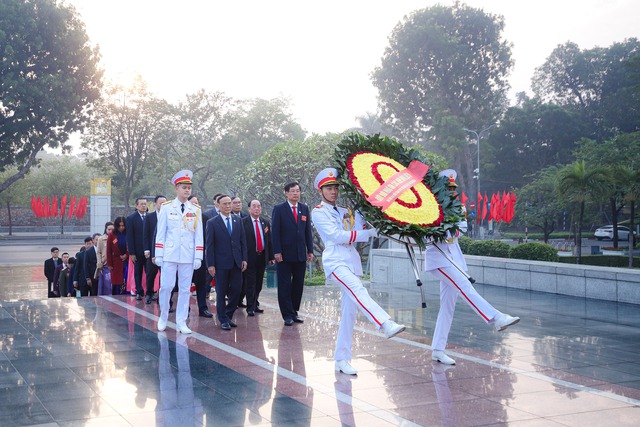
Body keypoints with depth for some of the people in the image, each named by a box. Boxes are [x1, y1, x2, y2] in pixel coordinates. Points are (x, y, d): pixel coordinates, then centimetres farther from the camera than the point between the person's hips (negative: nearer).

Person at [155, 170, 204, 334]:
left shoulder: (196, 210, 5)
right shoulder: (166, 208, 2)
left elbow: (198, 235, 4)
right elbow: (160, 233, 3)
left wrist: (198, 257, -1)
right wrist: (158, 255, -1)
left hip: (188, 256, 1)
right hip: (169, 255, -1)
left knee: (185, 289, 4)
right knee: (166, 286, -1)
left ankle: (181, 322, 12)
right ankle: (163, 318, 19)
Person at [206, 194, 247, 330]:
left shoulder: (238, 220, 9)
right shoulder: (212, 223, -3)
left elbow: (243, 241, 10)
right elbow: (209, 245, -4)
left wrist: (244, 259, 3)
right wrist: (210, 264, -9)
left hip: (236, 262, 4)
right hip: (221, 263, -4)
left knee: (236, 290, 3)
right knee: (221, 292, 4)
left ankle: (229, 315, 21)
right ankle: (223, 319, 15)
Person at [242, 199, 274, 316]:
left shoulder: (266, 222, 10)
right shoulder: (243, 222, -6)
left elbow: (269, 240, 11)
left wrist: (271, 256, 7)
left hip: (262, 256, 5)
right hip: (250, 257, -5)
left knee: (259, 283, 13)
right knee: (250, 283, -2)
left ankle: (255, 305, 25)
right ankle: (250, 308, 3)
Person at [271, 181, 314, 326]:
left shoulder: (304, 208, 10)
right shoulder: (279, 209, -2)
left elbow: (308, 231, 11)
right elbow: (275, 232, -5)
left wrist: (310, 250, 5)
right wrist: (277, 252, -12)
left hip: (300, 254, 4)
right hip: (284, 254, -4)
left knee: (298, 285, 7)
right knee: (285, 286, 1)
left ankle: (294, 312, 17)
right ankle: (287, 315, 7)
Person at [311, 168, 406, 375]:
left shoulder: (345, 212, 22)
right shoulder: (318, 212, 4)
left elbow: (358, 232, 8)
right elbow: (336, 235, -8)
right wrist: (369, 233, -9)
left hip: (351, 262, 6)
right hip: (335, 261, -6)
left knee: (350, 311, 1)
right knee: (357, 290, -32)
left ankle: (342, 359, 6)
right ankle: (386, 324, -52)